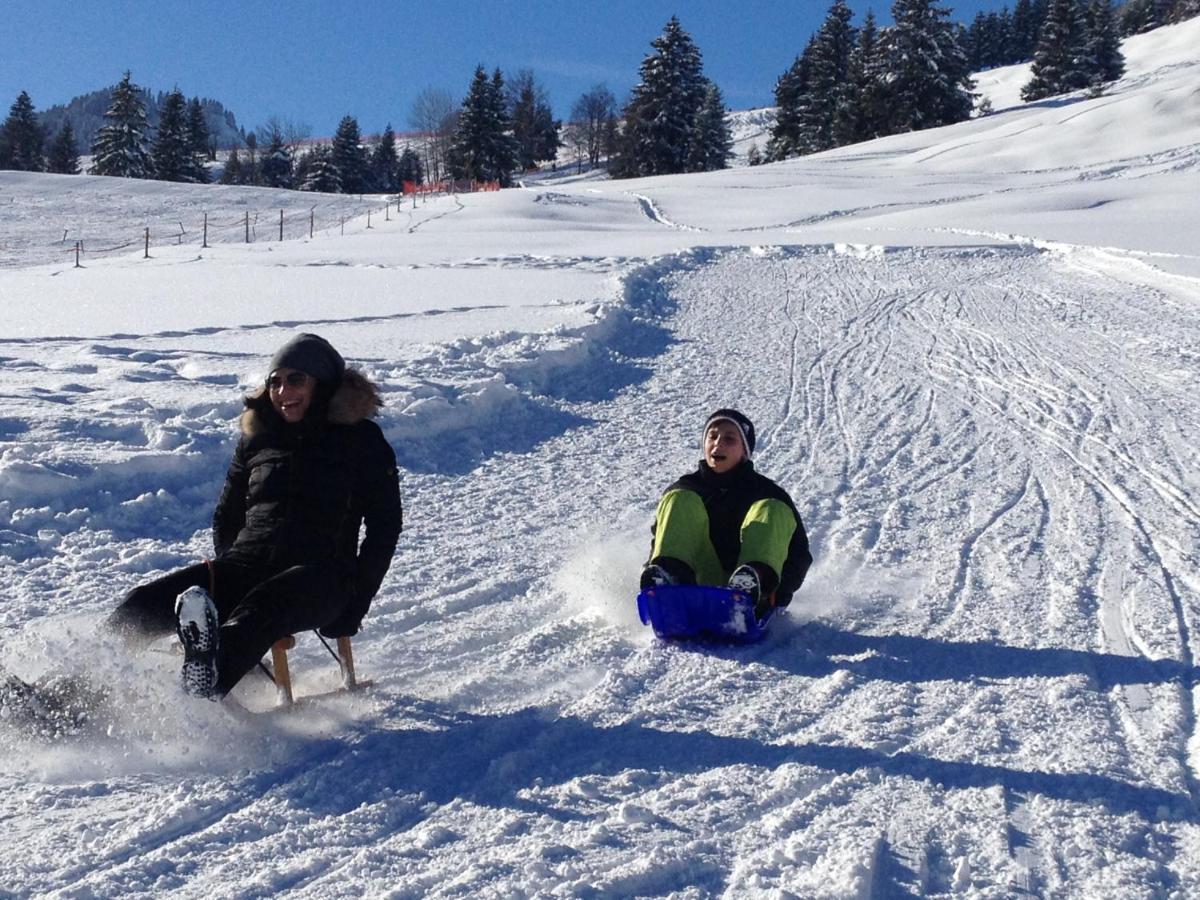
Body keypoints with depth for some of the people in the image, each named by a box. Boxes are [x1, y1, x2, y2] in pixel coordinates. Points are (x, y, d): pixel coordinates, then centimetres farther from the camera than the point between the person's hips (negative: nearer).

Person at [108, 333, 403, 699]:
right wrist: (227, 578, 13)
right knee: (144, 604, -19)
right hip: (246, 565, 5)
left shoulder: (361, 440, 5)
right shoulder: (257, 438, 18)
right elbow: (226, 517, 27)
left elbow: (385, 525, 3)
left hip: (320, 576, -5)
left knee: (261, 608, -39)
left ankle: (209, 684, -65)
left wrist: (357, 600, -5)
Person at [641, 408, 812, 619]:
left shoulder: (768, 493, 17)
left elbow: (799, 552, 8)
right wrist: (652, 572, -7)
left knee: (773, 511, -17)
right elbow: (659, 538, 16)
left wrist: (778, 593, -13)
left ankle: (755, 581, -47)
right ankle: (669, 575, -40)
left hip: (748, 599, -1)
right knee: (681, 502, -11)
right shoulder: (684, 489, 21)